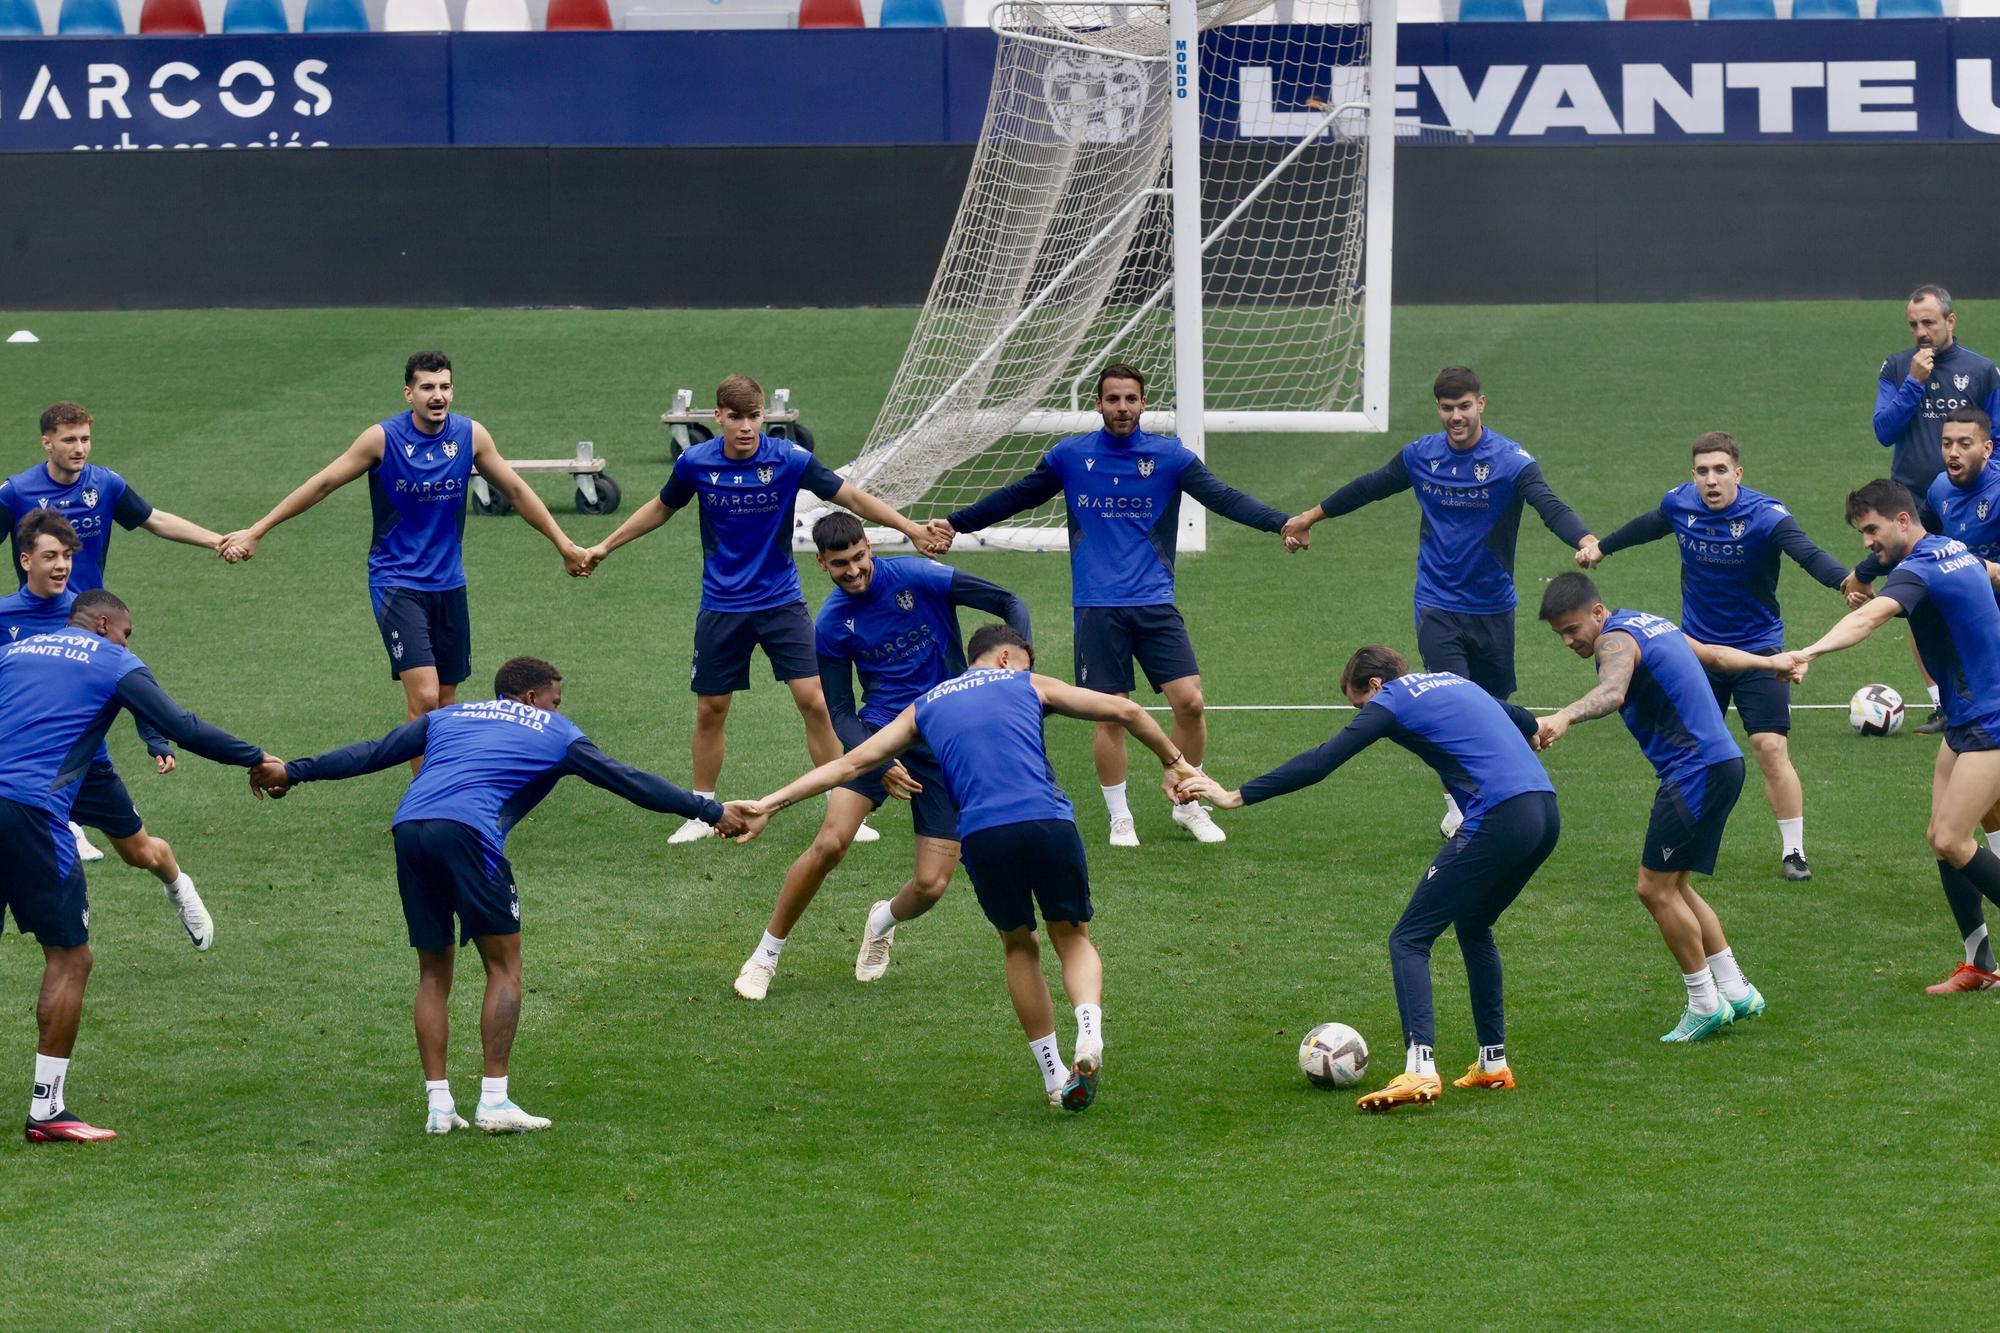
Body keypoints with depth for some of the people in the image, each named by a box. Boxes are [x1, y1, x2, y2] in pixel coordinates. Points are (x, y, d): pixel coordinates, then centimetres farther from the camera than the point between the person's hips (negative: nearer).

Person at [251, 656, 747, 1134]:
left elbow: (371, 753, 30)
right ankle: (493, 1100, 1)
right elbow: (627, 781, 22)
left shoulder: (450, 716, 31)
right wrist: (711, 813, 30)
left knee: (434, 973, 14)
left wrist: (294, 773, 38)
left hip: (408, 828, 5)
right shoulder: (554, 733, 21)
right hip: (467, 832, -5)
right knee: (504, 968, 7)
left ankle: (438, 1105, 10)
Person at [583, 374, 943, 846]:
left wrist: (911, 529, -17)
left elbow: (852, 497, -9)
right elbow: (662, 507, 12)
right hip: (721, 607, 1)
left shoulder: (788, 459, -14)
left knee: (815, 702, -10)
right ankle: (702, 815, 23)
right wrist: (605, 546, 16)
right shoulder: (695, 463, -8)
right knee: (710, 710, 7)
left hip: (781, 601, -1)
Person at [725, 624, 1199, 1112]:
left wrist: (769, 804, 25)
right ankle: (1089, 1032, -12)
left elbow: (852, 761, 23)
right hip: (1049, 822, -1)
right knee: (1073, 938, 17)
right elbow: (1124, 711, 22)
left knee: (1019, 947, 23)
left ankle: (1053, 1075, 19)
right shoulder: (1031, 686, 22)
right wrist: (1173, 761, 36)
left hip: (983, 834, 1)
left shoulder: (925, 706, 26)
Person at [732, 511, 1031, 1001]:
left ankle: (883, 921, 31)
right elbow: (839, 712, 0)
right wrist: (880, 766, -17)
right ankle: (765, 955, -4)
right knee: (830, 843, -23)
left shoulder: (918, 578, -10)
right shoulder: (830, 625, -3)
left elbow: (1010, 604, -4)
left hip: (947, 745, 0)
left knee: (931, 885, -7)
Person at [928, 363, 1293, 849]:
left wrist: (1281, 523, -22)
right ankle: (1120, 819, 14)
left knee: (1190, 701, -10)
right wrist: (955, 523, 12)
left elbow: (1224, 498, -8)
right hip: (1097, 608, 0)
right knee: (1111, 714, -2)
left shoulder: (1169, 456, 2)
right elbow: (1015, 497, 16)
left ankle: (1189, 805, 10)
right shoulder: (1070, 456, 5)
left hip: (1155, 604, 0)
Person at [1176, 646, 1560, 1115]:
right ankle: (1493, 1063, 26)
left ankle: (1420, 1068, -21)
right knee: (1474, 928, 29)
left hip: (1497, 820, -8)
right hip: (1547, 812, 8)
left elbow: (1320, 763, -5)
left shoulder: (1391, 701, 3)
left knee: (1409, 941, -4)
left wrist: (1237, 796, -2)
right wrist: (1539, 730, 68)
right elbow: (1524, 721, 43)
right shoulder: (1455, 681, 26)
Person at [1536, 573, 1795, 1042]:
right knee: (1672, 886, 14)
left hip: (1698, 770, -10)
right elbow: (1714, 654, 32)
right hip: (1720, 762, 10)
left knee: (1656, 888, -6)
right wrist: (1770, 663, 50)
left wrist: (1564, 718, -57)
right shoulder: (1649, 624, 16)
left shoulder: (1616, 639, -14)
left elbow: (1613, 692, -38)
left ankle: (1705, 1004, 1)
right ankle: (1735, 991, 19)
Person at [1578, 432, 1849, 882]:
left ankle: (1794, 852, -2)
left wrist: (1846, 581, -57)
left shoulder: (1764, 515, -21)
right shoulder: (1679, 504, -7)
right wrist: (1602, 547, 31)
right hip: (1698, 649, 4)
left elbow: (1808, 554, -37)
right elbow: (1648, 526, 17)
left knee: (1771, 749, -12)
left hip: (1757, 650, -4)